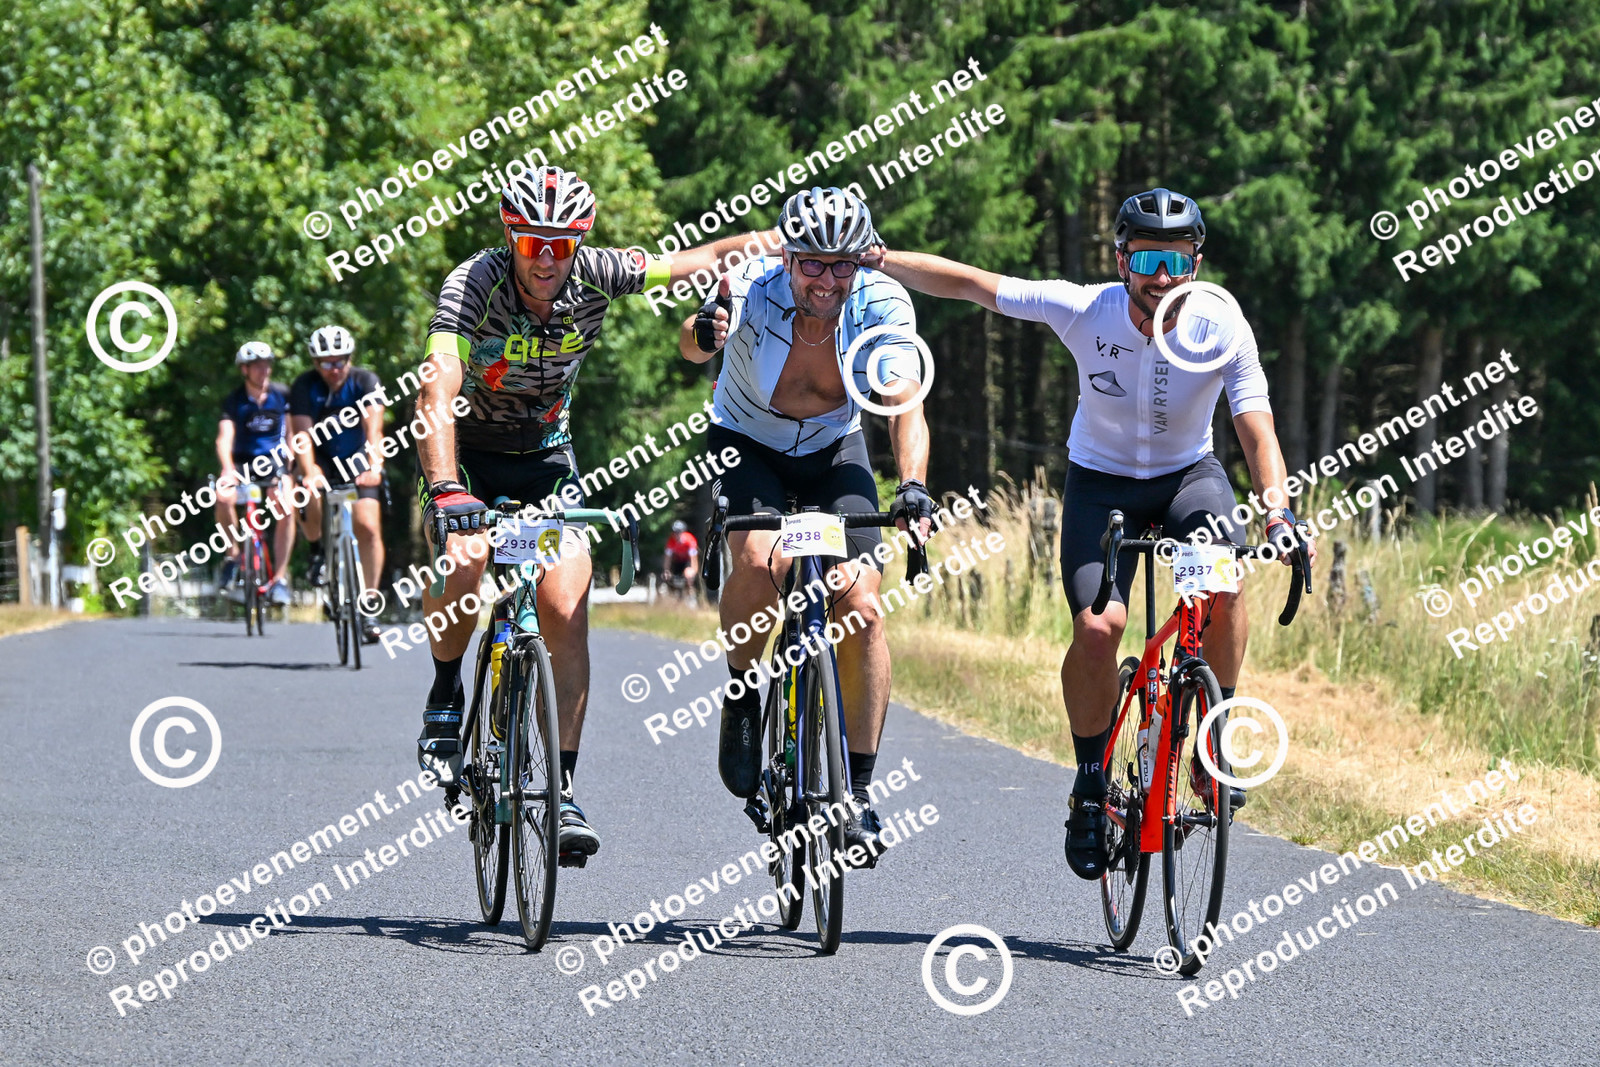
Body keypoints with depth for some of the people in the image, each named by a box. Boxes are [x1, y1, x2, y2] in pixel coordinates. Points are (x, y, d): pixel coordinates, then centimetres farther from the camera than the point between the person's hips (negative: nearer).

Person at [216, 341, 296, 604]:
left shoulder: (282, 395, -2)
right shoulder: (234, 401, -9)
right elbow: (224, 437, -21)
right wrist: (228, 470, -39)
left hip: (274, 462, 1)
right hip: (243, 462, -1)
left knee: (286, 508, -26)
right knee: (224, 496, -32)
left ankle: (280, 578, -17)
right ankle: (233, 554, -10)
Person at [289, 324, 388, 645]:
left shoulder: (365, 382, -16)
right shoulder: (304, 387, -16)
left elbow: (373, 430, -27)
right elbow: (302, 435, -26)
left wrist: (374, 466, -44)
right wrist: (309, 472, -44)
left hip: (358, 462, 0)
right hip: (323, 460, 0)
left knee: (368, 528, -16)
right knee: (312, 494, -33)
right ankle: (317, 551, -1)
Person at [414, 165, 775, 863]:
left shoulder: (597, 276, -18)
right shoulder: (473, 285, -29)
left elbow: (706, 258, -8)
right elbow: (436, 395, -41)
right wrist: (448, 494, -56)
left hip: (546, 455, 3)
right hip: (467, 450, -3)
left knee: (565, 609, -15)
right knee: (464, 557, -32)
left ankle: (563, 786, -9)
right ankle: (445, 695, -4)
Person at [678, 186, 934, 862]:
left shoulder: (882, 304, -24)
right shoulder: (753, 290, -28)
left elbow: (904, 405, -32)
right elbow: (694, 348, -48)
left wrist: (912, 486, -50)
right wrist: (705, 330, -73)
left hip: (834, 451, 2)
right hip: (745, 444, -2)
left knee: (861, 609, -15)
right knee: (759, 558, -32)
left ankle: (857, 790, -3)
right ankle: (741, 699, -5)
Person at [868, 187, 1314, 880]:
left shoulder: (1223, 331, -21)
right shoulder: (1085, 311, -21)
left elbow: (1258, 433, -26)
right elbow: (965, 283, -15)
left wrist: (1278, 514, -42)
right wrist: (870, 259, -19)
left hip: (1188, 475, 0)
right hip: (1101, 480, 0)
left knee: (1224, 581, -32)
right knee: (1097, 627, -23)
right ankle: (1091, 782, -3)